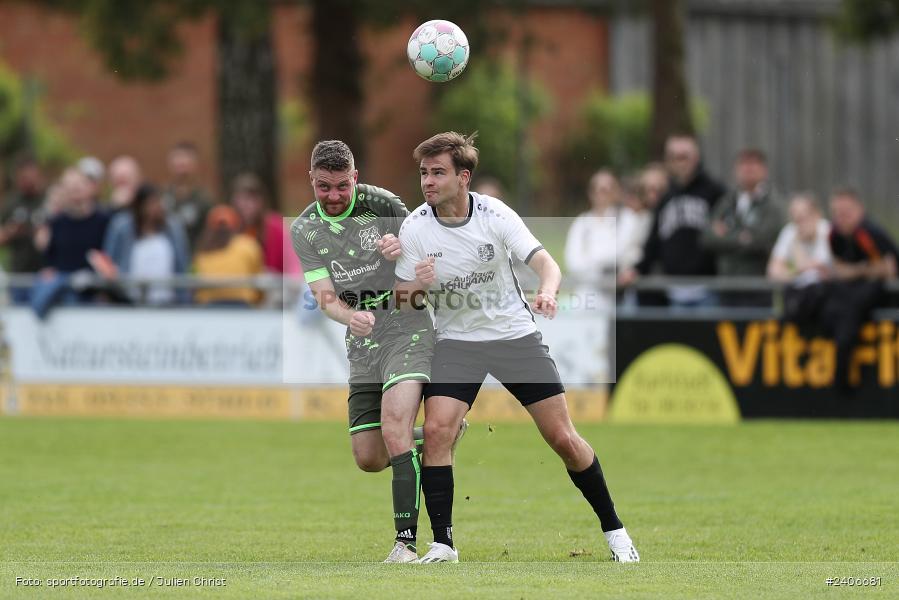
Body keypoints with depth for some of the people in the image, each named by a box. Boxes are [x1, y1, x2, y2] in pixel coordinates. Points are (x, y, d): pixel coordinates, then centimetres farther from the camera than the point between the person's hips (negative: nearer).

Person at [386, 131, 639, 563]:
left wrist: (547, 292, -44)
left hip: (515, 334, -1)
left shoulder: (495, 215, -14)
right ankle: (442, 544, -10)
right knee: (436, 430, -20)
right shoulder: (414, 228, -10)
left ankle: (613, 529, 15)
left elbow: (544, 262, -21)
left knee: (562, 437, -2)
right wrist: (414, 289, -27)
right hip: (457, 340, 1)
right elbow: (403, 304, -3)